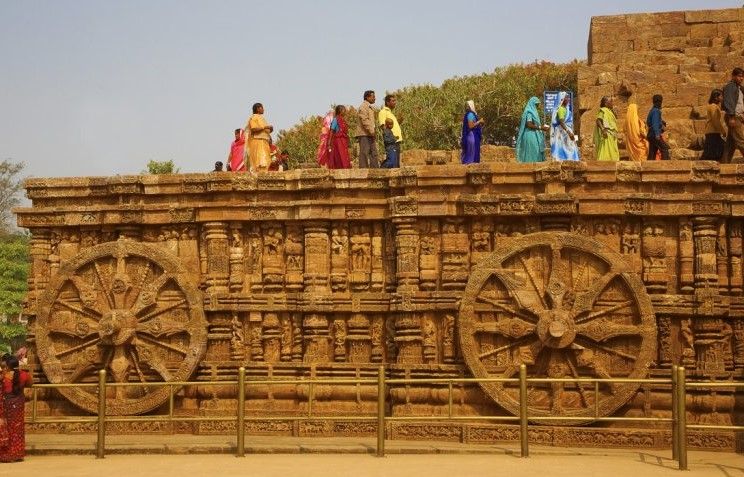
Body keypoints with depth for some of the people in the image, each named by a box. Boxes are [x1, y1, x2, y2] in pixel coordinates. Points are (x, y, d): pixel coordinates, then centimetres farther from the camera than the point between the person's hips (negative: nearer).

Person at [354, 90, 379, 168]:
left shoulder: (370, 107, 23)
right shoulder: (363, 106, -8)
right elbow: (364, 120, -18)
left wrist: (373, 132, 18)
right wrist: (371, 131, -21)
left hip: (370, 135, 10)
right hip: (364, 133, -10)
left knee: (373, 153, 6)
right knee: (364, 153, -10)